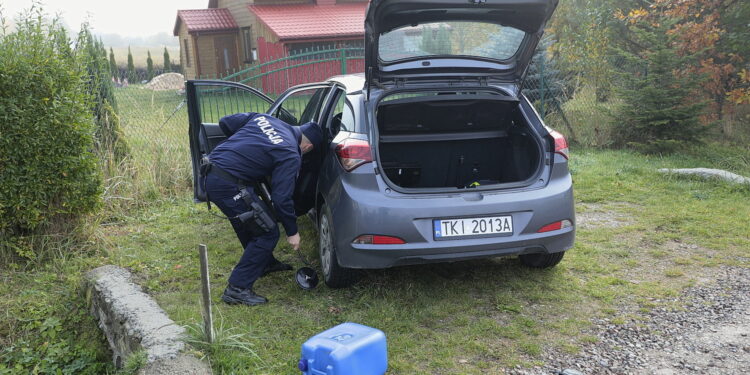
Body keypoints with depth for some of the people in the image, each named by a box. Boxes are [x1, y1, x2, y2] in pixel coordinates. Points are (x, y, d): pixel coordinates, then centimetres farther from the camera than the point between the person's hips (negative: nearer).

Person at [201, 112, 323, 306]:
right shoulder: (291, 156, -8)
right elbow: (282, 198, -10)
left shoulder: (263, 118, 12)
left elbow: (225, 122, 15)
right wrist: (292, 232, 2)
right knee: (268, 233, -1)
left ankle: (265, 263, 45)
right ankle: (237, 288, 1)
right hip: (228, 186, -9)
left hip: (210, 172, 9)